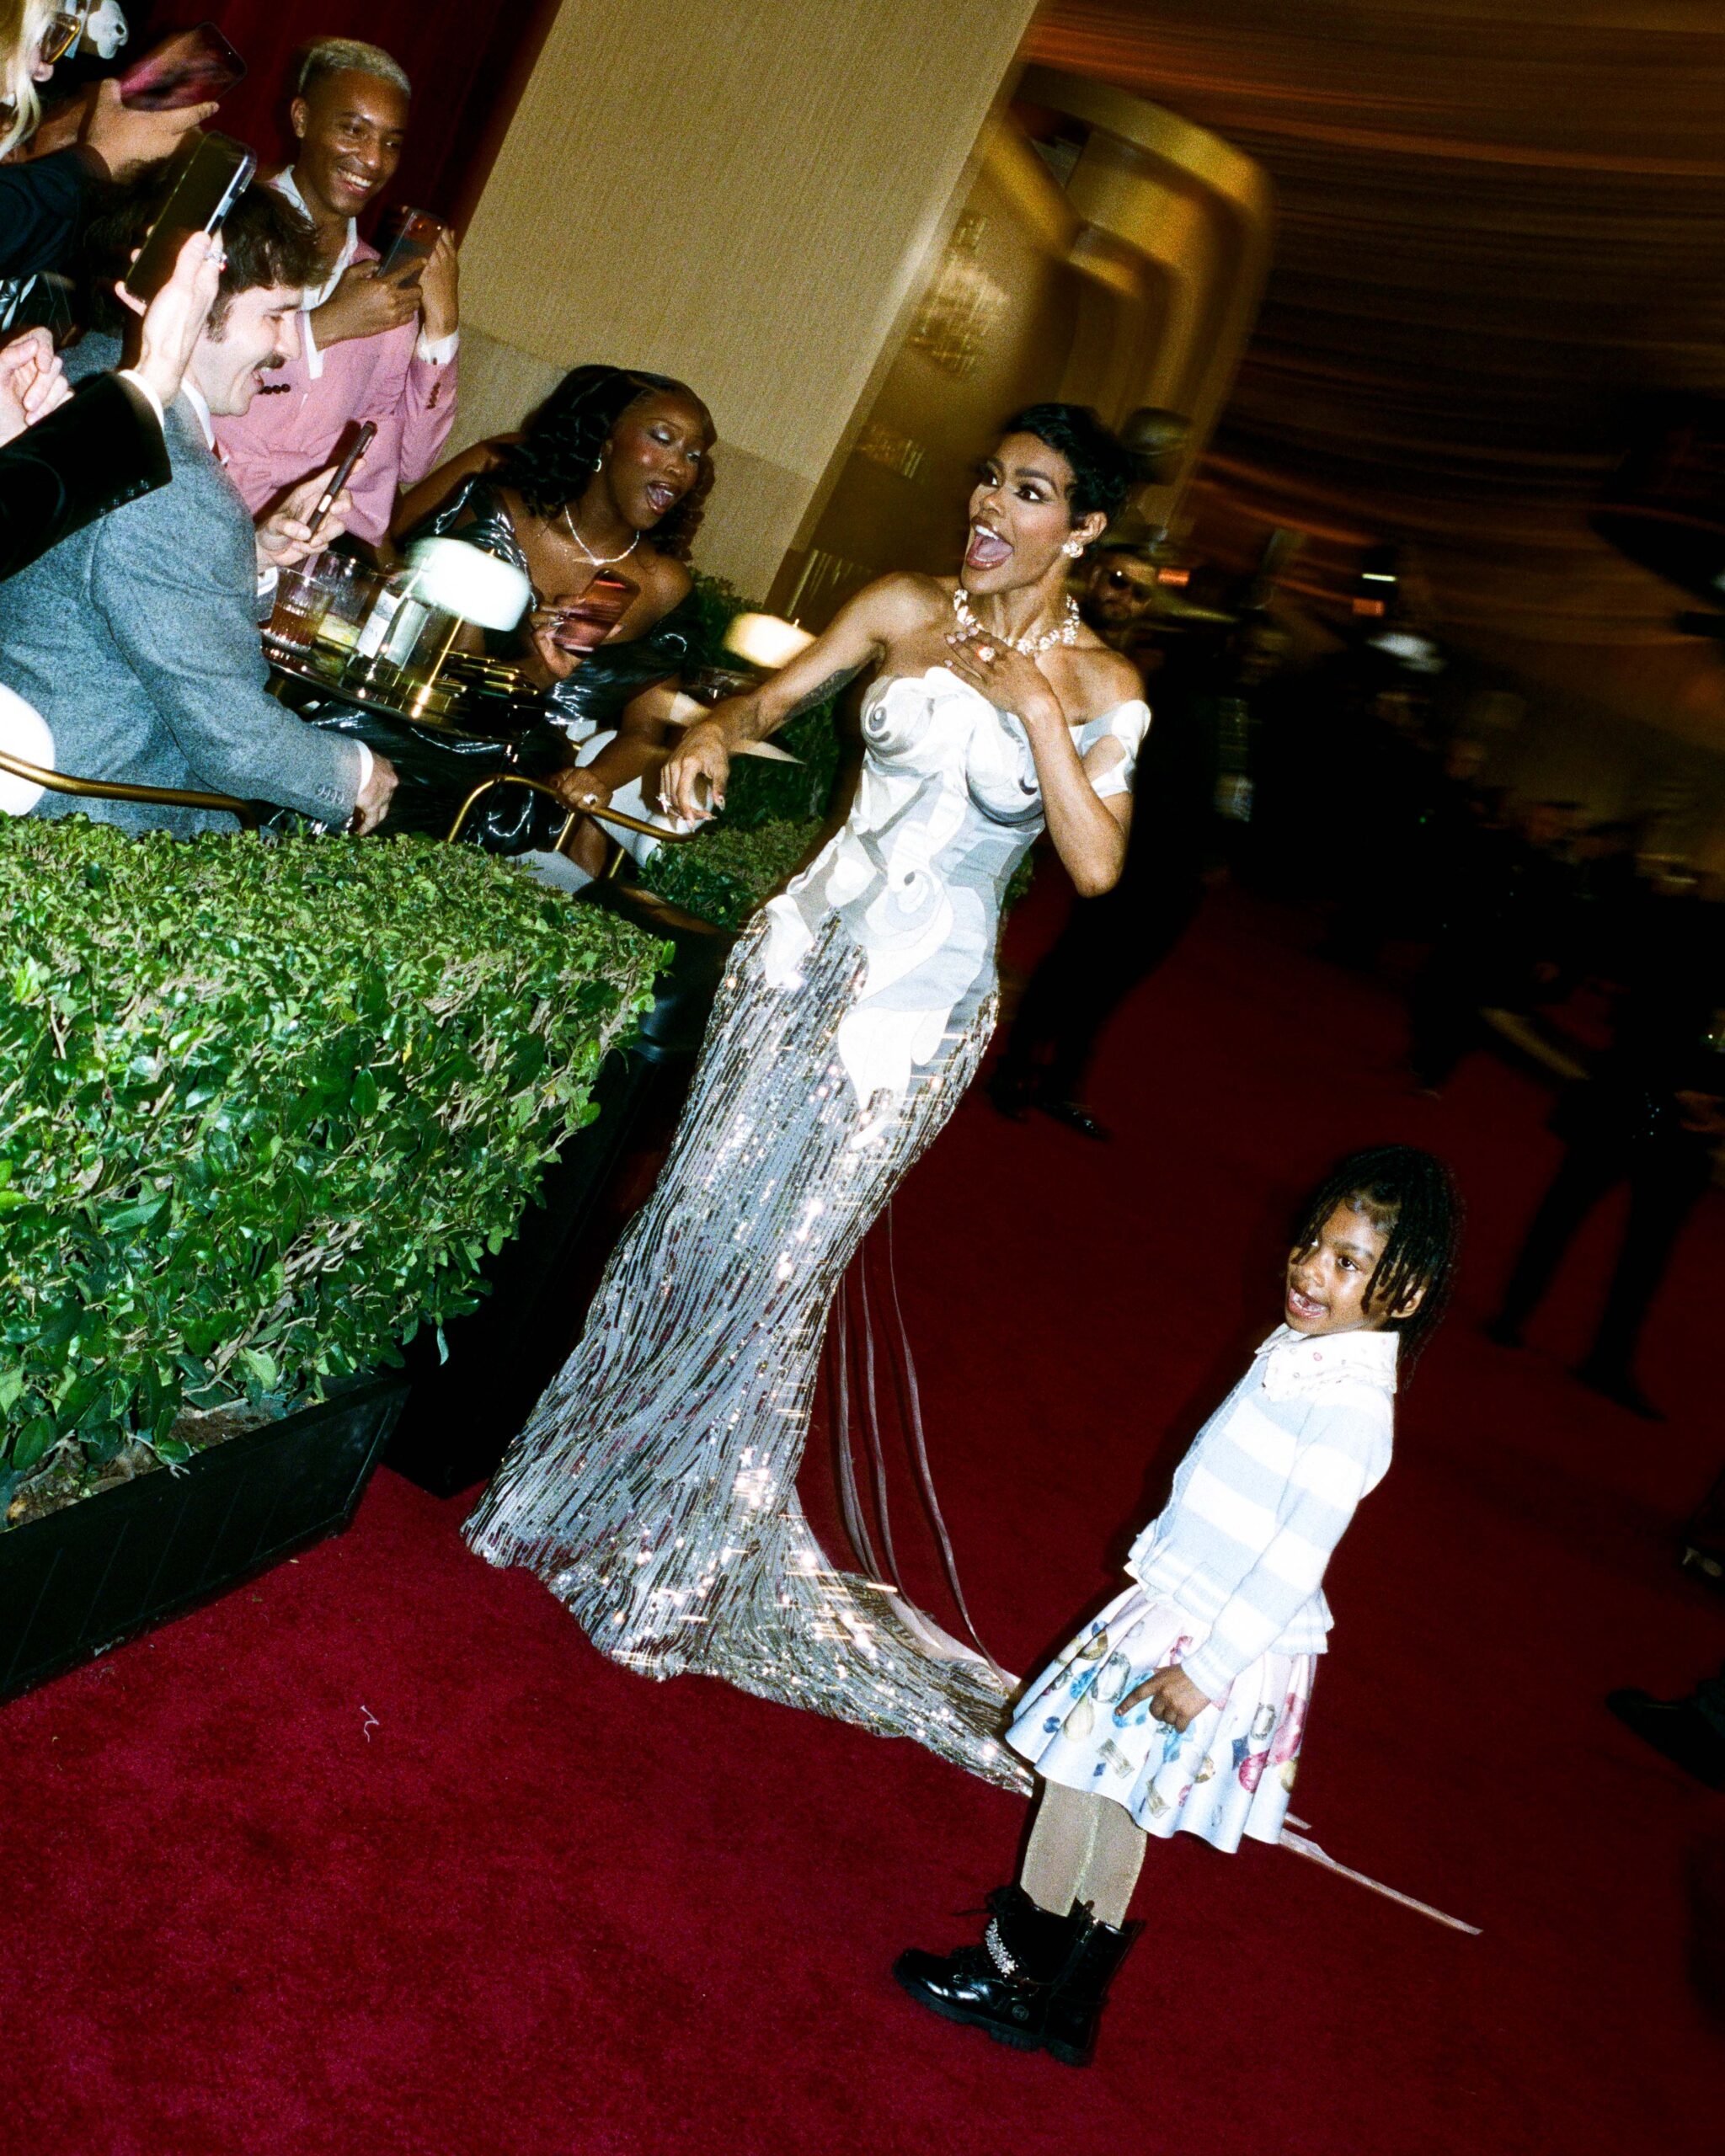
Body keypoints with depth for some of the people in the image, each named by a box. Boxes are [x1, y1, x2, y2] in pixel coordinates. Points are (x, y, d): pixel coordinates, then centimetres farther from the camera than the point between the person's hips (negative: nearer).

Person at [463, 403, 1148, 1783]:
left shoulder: (1101, 684, -4)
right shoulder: (905, 610, 4)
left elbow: (1097, 866, -14)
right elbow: (774, 697, 10)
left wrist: (1037, 710, -21)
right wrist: (715, 734, -11)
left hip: (917, 1006, -3)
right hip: (805, 947, 3)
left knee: (780, 1258, 0)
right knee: (697, 1214, 7)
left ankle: (684, 1557, 21)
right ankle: (599, 1478, 29)